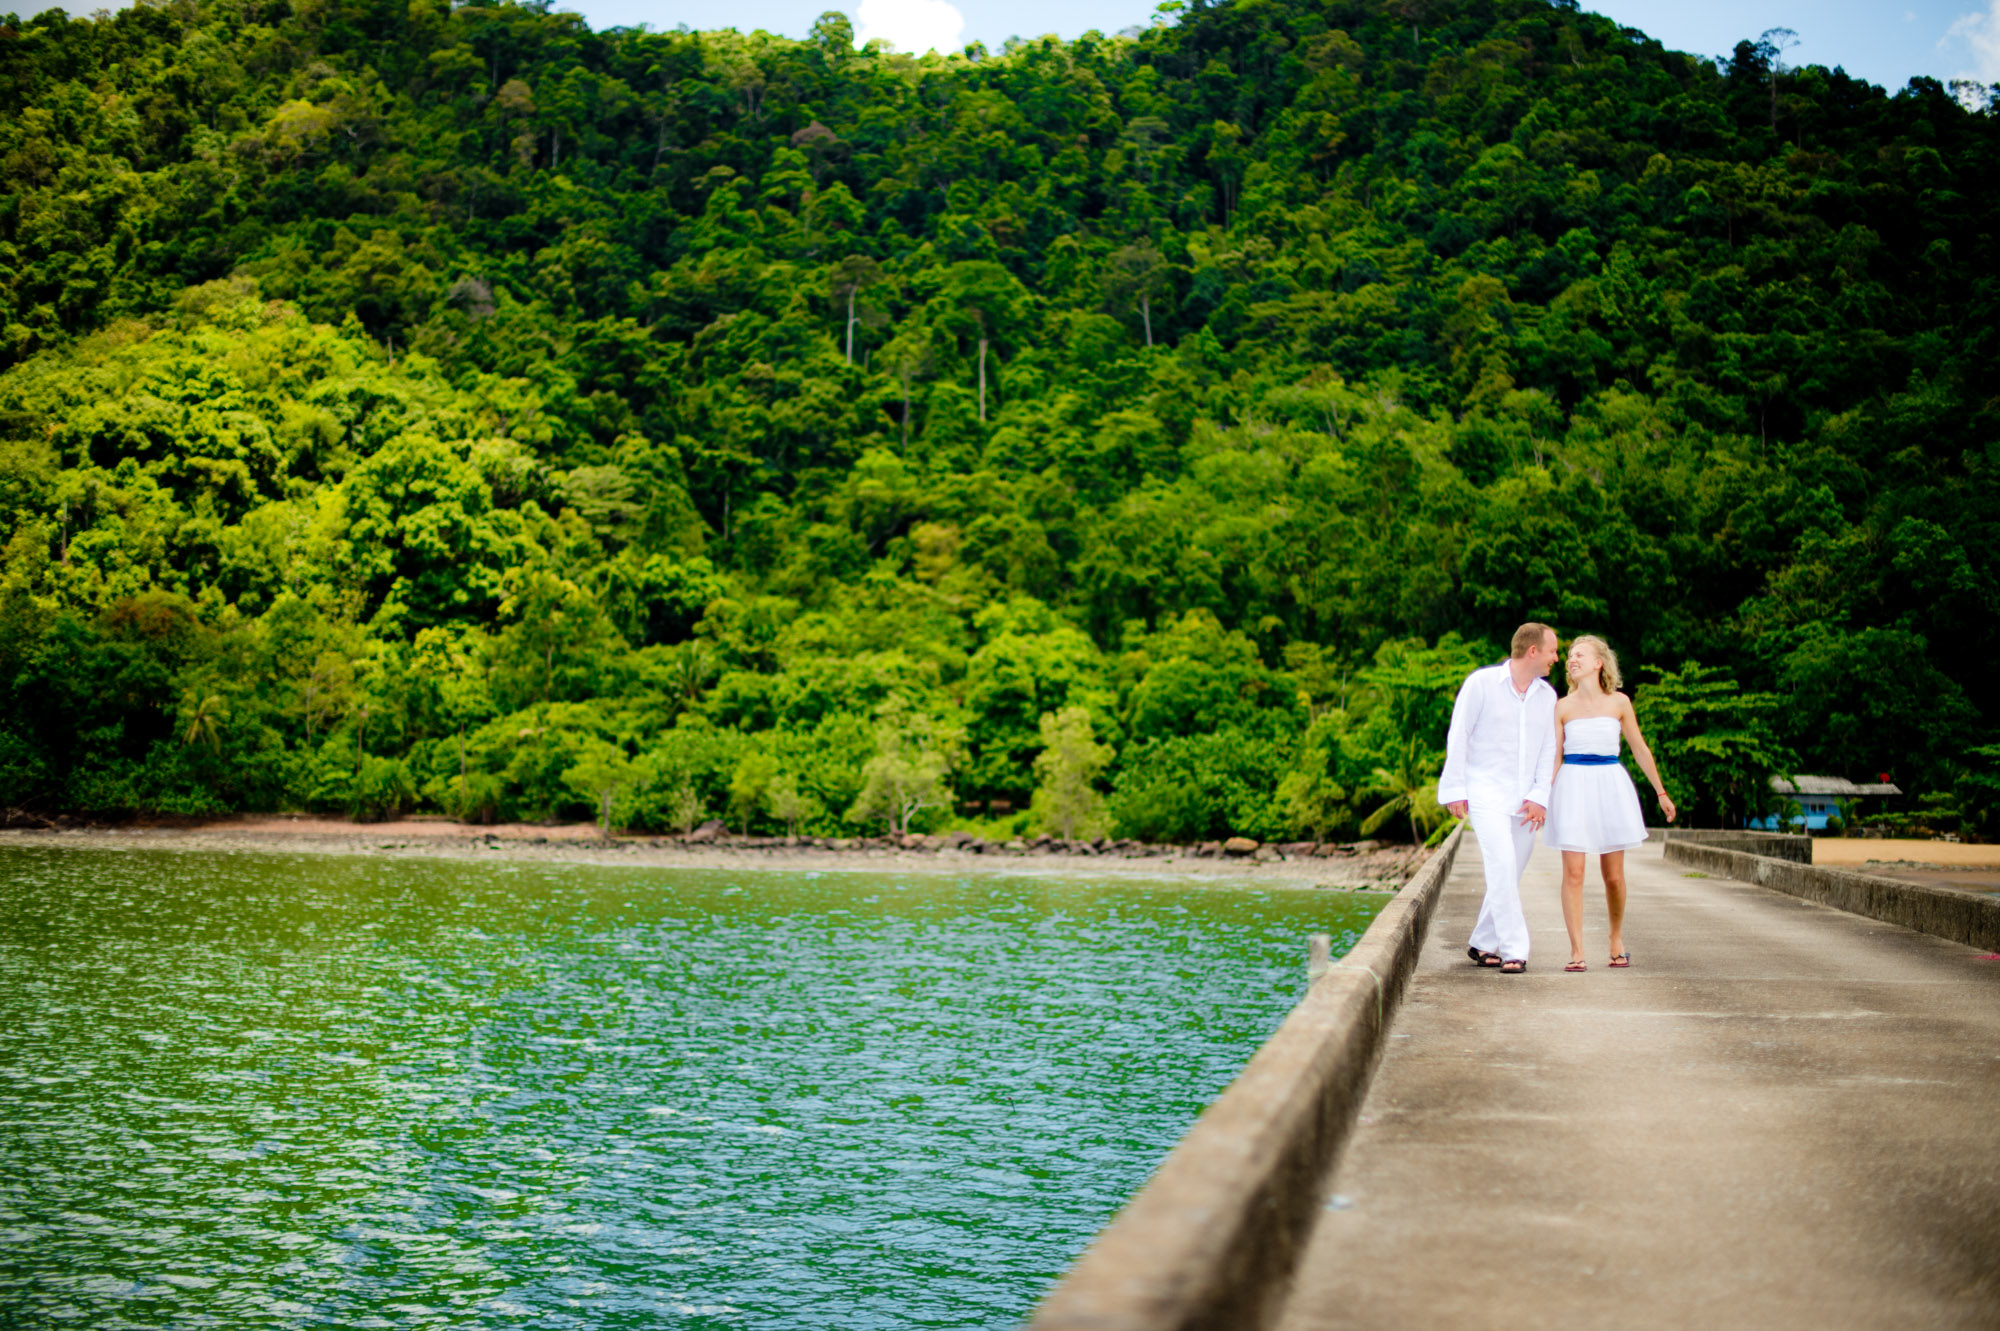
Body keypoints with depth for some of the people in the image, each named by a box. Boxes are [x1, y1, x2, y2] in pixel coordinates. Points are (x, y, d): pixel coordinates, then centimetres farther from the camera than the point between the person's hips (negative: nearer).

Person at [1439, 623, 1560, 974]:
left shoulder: (1547, 695, 10)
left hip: (1524, 799, 5)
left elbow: (1548, 750, 10)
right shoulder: (1481, 683, -4)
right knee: (1502, 866, -19)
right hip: (1486, 793, -5)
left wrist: (1540, 796, -2)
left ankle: (1483, 944, 23)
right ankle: (1514, 951, -19)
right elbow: (1458, 736, -3)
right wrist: (1455, 789, -7)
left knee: (1511, 874, 8)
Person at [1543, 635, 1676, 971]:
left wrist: (1661, 793, 14)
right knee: (1573, 873, -9)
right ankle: (1577, 950, -5)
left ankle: (1616, 938, 26)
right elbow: (1554, 756, 7)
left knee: (1614, 875, 3)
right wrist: (1543, 797, 0)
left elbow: (1640, 749, 12)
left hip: (1610, 787, 1)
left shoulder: (1619, 703, 5)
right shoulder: (1564, 706, 4)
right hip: (1573, 787, -1)